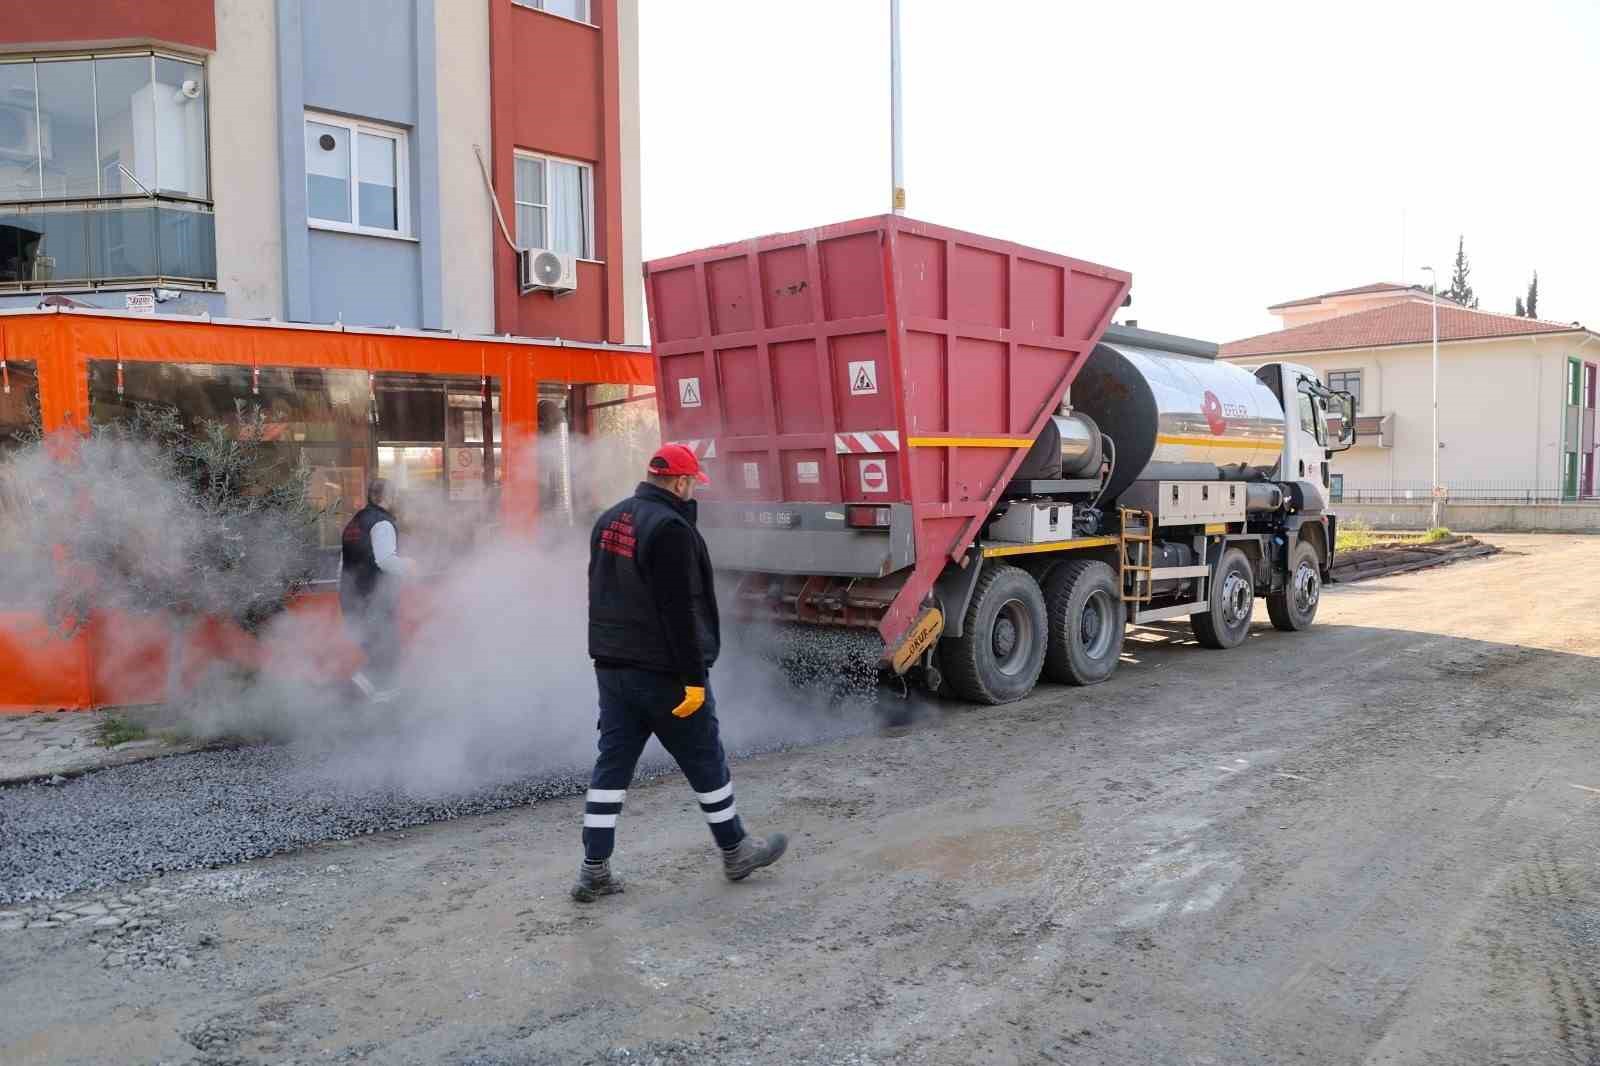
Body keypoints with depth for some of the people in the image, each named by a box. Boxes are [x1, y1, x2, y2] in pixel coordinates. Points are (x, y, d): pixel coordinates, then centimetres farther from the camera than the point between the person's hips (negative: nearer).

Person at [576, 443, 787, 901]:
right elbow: (680, 609, -23)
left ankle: (594, 870, 12)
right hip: (663, 673, -8)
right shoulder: (670, 528, -19)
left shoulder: (609, 520, 11)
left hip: (612, 667, 8)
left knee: (612, 764, 10)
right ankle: (735, 853, 22)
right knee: (706, 763, 7)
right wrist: (694, 677, -20)